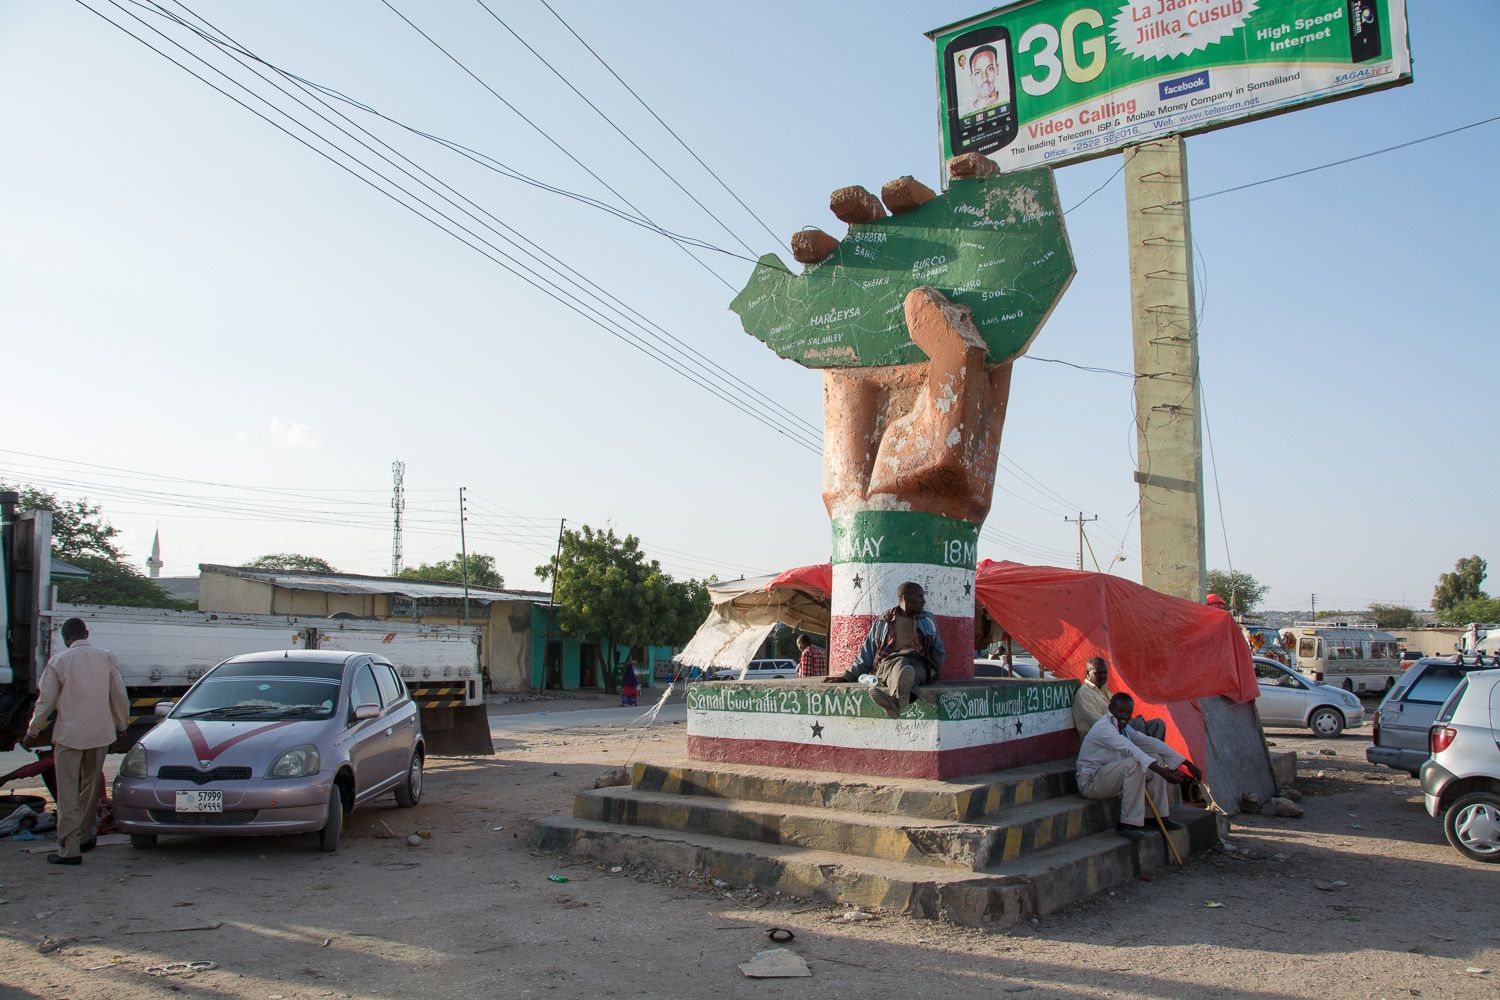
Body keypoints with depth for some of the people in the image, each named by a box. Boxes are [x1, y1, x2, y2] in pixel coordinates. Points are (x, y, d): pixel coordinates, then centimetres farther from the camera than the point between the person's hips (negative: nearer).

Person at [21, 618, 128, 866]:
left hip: (70, 734, -3)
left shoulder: (58, 661, -6)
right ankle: (84, 837, 28)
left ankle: (69, 849, -3)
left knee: (67, 791, 0)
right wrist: (121, 725, 21)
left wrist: (32, 732, 13)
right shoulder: (107, 658, 2)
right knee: (91, 785, 18)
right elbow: (119, 695, 6)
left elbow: (46, 701, -1)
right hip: (101, 733, 4)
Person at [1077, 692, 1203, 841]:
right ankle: (1129, 823, -28)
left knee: (1156, 757, 5)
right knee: (1134, 764, -33)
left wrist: (1188, 764, 1)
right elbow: (1132, 750, -33)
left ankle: (1158, 816, 5)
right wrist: (1163, 772, -42)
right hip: (1091, 782, -10)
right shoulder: (1103, 728, -20)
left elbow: (1150, 743, 6)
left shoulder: (1124, 727, 11)